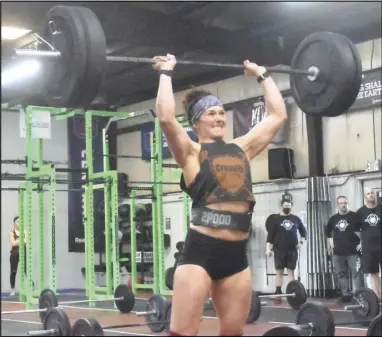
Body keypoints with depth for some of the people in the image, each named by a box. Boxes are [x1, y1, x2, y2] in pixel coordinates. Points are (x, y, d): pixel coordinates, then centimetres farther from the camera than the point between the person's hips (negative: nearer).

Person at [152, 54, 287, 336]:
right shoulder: (191, 152, 2)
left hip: (236, 253, 6)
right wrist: (166, 73, -5)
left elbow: (278, 115, 21)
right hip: (201, 250, -5)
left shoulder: (242, 149, 17)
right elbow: (165, 118, -15)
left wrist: (262, 75, 26)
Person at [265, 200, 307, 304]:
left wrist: (301, 242, 8)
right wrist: (268, 248, -11)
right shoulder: (275, 218, 0)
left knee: (291, 271, 4)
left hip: (292, 250, 2)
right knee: (279, 272, 0)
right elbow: (270, 234, -4)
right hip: (279, 250, -2)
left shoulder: (296, 219, 9)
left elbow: (303, 231, 21)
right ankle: (278, 294, 2)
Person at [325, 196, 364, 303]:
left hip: (353, 251, -5)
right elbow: (328, 233, 23)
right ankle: (345, 294, 17)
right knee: (341, 274, 9)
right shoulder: (333, 219, 9)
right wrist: (330, 245, 15)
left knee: (357, 273, -8)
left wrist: (362, 243, -10)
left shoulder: (355, 216, -4)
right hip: (338, 252, 5)